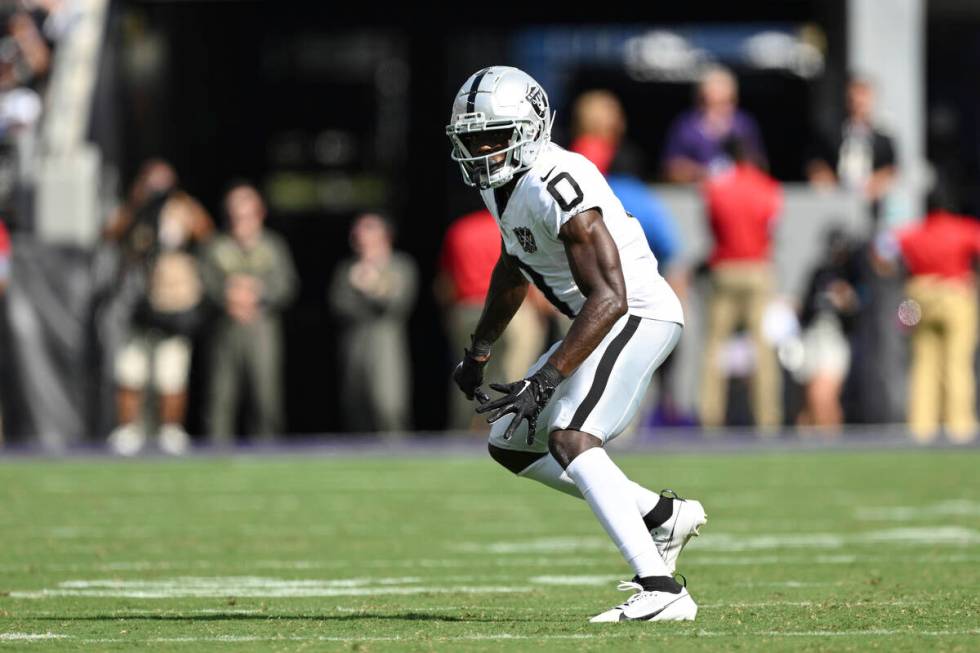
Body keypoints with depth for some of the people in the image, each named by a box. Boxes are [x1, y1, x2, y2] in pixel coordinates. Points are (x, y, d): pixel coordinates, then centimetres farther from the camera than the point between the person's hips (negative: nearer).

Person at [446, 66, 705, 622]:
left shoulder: (557, 186, -26)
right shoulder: (501, 182, 5)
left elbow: (609, 298, -30)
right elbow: (513, 268, 25)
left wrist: (544, 380, -33)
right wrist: (479, 351, 26)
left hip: (636, 316, -10)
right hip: (601, 322, 10)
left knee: (569, 435, -27)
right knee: (511, 443, 14)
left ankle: (660, 590, -35)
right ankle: (663, 515, 18)